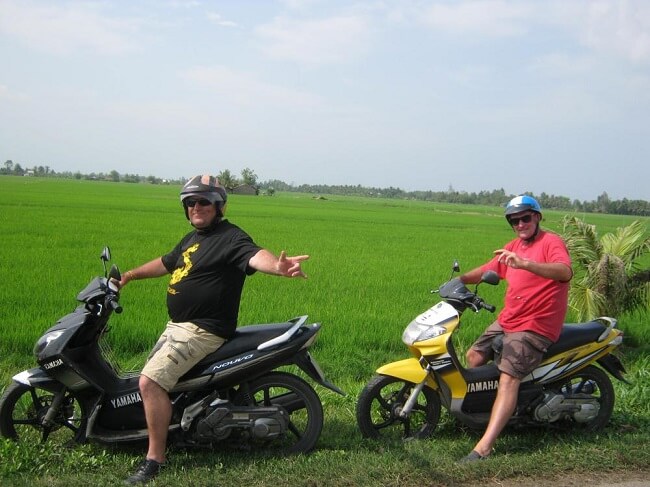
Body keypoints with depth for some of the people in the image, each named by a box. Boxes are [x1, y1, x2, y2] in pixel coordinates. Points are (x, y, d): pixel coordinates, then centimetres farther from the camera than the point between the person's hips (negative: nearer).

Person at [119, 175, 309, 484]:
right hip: (176, 325, 10)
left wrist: (277, 266, -56)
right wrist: (130, 275, 38)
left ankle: (155, 458, -10)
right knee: (151, 379, 24)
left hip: (202, 330, -10)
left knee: (150, 382, -20)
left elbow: (255, 255, -35)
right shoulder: (192, 238, 15)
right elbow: (166, 263, 31)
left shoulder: (230, 237, -15)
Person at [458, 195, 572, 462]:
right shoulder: (513, 247, 16)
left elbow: (565, 272, -30)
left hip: (535, 326, -9)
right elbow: (487, 270, 24)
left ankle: (483, 448, -30)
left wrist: (524, 263, -43)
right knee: (473, 357, 10)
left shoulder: (551, 242, -10)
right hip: (506, 320, 9)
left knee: (508, 378, -21)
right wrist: (458, 280, 7)